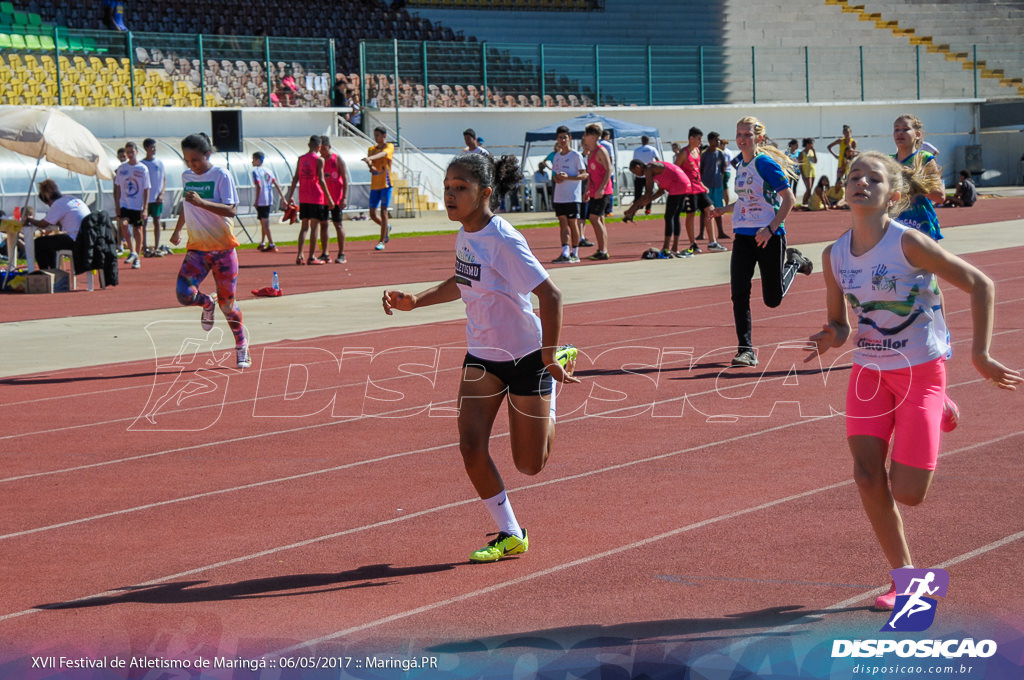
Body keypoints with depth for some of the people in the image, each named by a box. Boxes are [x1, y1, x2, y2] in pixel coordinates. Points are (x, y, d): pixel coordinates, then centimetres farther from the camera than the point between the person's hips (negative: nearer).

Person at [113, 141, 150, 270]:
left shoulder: (143, 169, -3)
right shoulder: (122, 168, 5)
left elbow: (146, 190, -3)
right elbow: (118, 188, 10)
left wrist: (145, 208, -9)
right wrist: (117, 206, 3)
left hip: (138, 206, -1)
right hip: (124, 204, 1)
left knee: (137, 230, 4)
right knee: (123, 224, -22)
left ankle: (137, 258, 16)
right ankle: (132, 252, -13)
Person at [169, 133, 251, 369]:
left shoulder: (221, 175, -10)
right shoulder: (186, 176, 7)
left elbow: (230, 210, -19)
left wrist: (201, 202, -31)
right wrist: (177, 230, 34)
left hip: (223, 248, -4)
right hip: (197, 248, 4)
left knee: (227, 303, -1)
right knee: (184, 293, -18)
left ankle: (242, 348, 19)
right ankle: (207, 303, 18)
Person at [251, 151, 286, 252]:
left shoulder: (256, 172, -10)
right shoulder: (268, 171, 12)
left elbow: (259, 187, -20)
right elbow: (276, 185, 8)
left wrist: (256, 201, -16)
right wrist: (283, 197, 8)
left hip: (261, 201, -8)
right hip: (269, 200, 8)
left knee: (265, 223, -7)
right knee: (264, 222, 20)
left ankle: (272, 245, -12)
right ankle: (262, 243, 31)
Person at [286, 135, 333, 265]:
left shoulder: (301, 159, 8)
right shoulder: (319, 160, -8)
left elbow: (295, 178, 7)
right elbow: (321, 180, -13)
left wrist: (290, 196, 12)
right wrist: (329, 198, -10)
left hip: (303, 198, 5)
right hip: (316, 198, -5)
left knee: (304, 226, 9)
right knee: (315, 226, -1)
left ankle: (299, 256, 1)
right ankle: (312, 257, -3)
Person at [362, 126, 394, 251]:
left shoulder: (389, 146, -1)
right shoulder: (372, 149, 14)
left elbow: (383, 154, -23)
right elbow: (370, 163, 1)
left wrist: (370, 158, -41)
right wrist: (370, 166, -25)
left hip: (385, 184, -5)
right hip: (374, 185, 5)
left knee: (383, 211, -9)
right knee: (373, 214, 2)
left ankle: (382, 241, -5)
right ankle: (386, 228, 31)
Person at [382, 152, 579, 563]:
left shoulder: (504, 242, -25)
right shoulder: (465, 234, -1)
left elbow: (550, 295, -25)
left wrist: (549, 360, -24)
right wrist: (415, 302, 8)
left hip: (526, 356, -6)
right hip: (481, 356, 7)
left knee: (530, 465, 7)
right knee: (471, 445, -10)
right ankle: (509, 535, 6)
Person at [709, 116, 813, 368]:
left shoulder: (766, 163, -13)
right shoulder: (740, 164, 10)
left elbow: (789, 199, -15)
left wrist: (771, 228, -22)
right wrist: (724, 210, 9)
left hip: (769, 236, -6)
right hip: (743, 236, 6)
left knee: (772, 298, 6)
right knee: (739, 294, -7)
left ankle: (793, 262, 36)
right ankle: (745, 350, -1)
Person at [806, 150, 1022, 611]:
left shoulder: (908, 243, -19)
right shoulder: (834, 255, -3)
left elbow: (980, 285, -13)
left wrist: (980, 354, -15)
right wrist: (830, 338, -15)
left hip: (921, 370, -4)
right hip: (869, 370, 4)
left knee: (907, 492, -7)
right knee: (867, 473, -12)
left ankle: (939, 414, 25)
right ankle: (904, 577, 6)